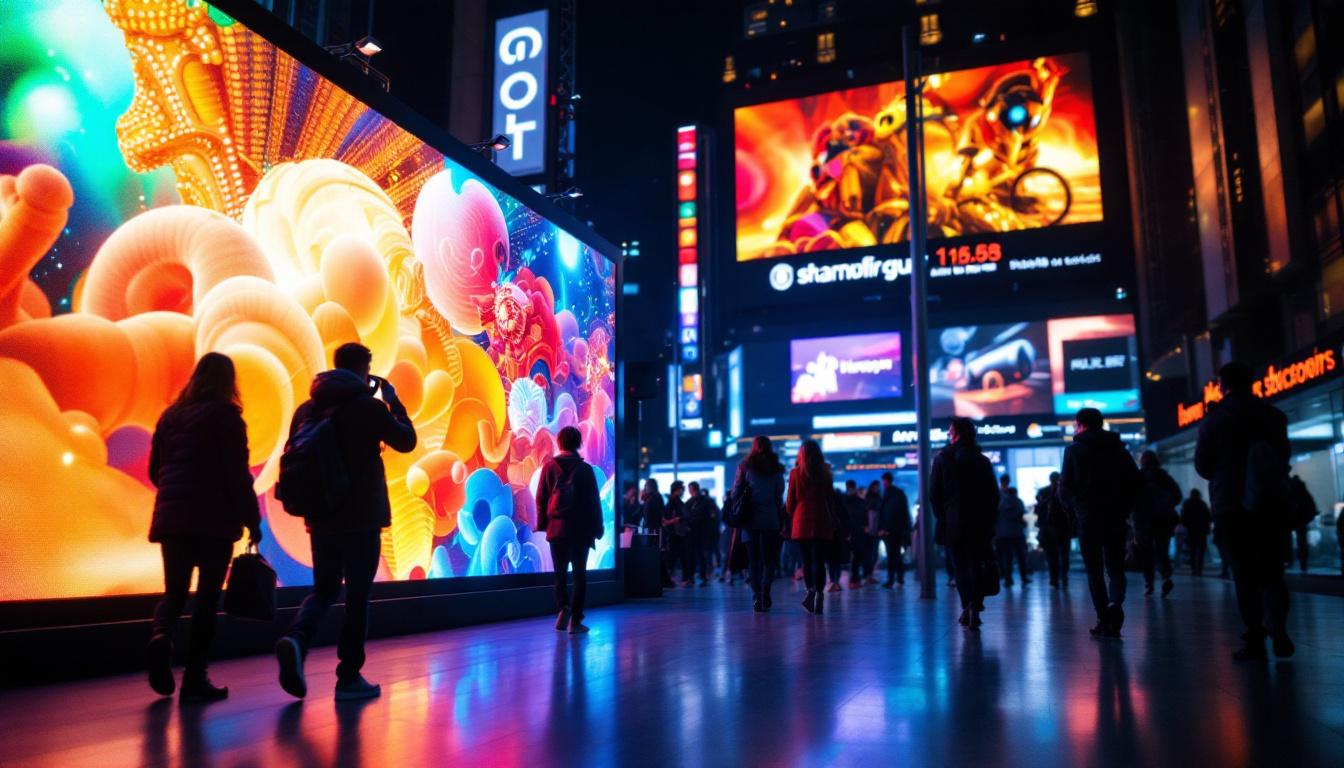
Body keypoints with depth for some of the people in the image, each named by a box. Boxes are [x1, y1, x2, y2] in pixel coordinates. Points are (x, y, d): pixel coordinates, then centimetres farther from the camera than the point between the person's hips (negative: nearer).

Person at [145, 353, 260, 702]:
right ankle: (195, 679, 4)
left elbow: (155, 469, 18)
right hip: (214, 518, -5)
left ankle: (161, 635, -19)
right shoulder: (225, 414, -4)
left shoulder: (171, 415, 13)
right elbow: (237, 473, -9)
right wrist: (252, 520, -4)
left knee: (174, 590, 12)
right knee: (207, 596, 3)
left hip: (171, 515, 5)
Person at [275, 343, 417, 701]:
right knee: (357, 595, 4)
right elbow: (406, 441, 2)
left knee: (324, 589, 16)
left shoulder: (306, 409, 7)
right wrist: (393, 400, 10)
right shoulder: (370, 406, -9)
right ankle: (349, 678, 7)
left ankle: (297, 638, -12)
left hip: (320, 517, 5)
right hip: (362, 519, -5)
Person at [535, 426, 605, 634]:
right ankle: (575, 621, 3)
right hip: (580, 529, -1)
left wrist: (542, 524, 9)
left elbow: (541, 498, 0)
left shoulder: (549, 466, -1)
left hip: (556, 529, 1)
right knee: (579, 574, 7)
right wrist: (597, 528, 7)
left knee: (560, 573, 11)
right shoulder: (585, 469, -2)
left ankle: (563, 608, -13)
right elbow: (594, 500, -1)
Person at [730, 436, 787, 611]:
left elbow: (736, 492, 1)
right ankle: (765, 589, -13)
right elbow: (779, 496, 2)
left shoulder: (745, 466, 3)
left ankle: (757, 596, -1)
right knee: (769, 558, 8)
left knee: (753, 559, 6)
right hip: (771, 519, 0)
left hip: (750, 518, 0)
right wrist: (781, 520, 5)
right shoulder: (776, 469, 5)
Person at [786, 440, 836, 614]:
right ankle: (819, 595, -5)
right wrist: (831, 521, 18)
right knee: (819, 561, 3)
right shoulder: (825, 473, 5)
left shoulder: (795, 473, 0)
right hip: (822, 522, 1)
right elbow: (830, 500, 10)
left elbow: (790, 501, 2)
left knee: (807, 561, 6)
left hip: (801, 522, -1)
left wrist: (790, 522, 13)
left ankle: (810, 589, -14)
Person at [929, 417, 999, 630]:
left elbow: (934, 494, -2)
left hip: (954, 524, -1)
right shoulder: (982, 461, 4)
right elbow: (994, 494, 4)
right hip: (980, 524, 1)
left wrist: (942, 516, 8)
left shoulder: (942, 459, -2)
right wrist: (990, 520, 11)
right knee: (977, 566, 5)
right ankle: (974, 608, -5)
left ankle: (968, 608, 1)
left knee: (961, 567, 8)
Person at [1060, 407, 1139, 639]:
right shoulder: (1119, 449, 9)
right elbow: (1135, 481, 5)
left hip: (1088, 518, -3)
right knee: (1116, 567, 10)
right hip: (1117, 518, 3)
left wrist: (1073, 507, 12)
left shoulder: (1074, 450, -2)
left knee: (1095, 570, 5)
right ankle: (1115, 603, -18)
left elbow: (1065, 486, -6)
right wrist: (1124, 509, 14)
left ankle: (1104, 621, 0)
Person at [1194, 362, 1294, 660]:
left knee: (1245, 572, 4)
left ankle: (1255, 641, 2)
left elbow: (1202, 466, -2)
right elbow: (1283, 457, 10)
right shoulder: (1274, 416, 2)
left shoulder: (1214, 420, -8)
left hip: (1232, 505, -2)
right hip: (1273, 504, 3)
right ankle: (1278, 628, -6)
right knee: (1271, 568, 12)